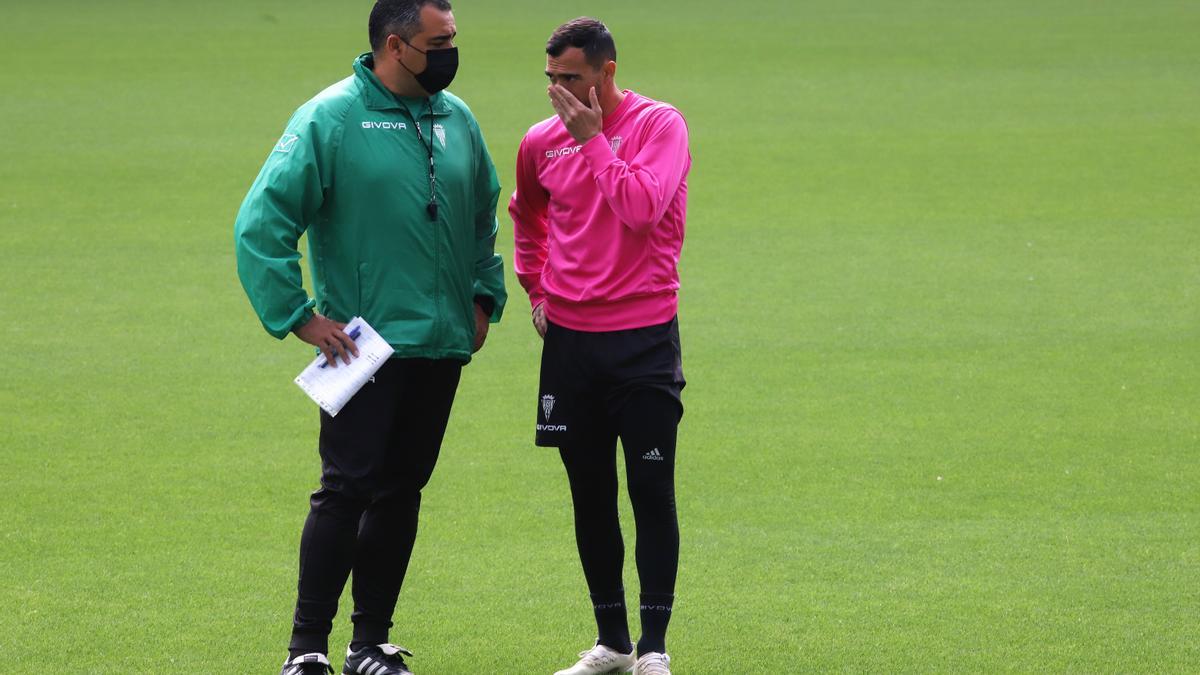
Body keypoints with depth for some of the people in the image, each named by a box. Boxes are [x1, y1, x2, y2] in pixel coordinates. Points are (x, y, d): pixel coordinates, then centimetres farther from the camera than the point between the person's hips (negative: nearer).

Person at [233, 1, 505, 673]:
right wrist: (300, 316, -13)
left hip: (442, 345, 6)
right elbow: (261, 224, -11)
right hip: (365, 346, -6)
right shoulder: (330, 119, -9)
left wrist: (484, 295, 17)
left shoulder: (456, 119, 10)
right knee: (347, 490, -11)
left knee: (401, 492, 10)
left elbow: (485, 215, 27)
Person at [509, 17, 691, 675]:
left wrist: (594, 140, -16)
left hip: (642, 336, -4)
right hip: (568, 335, 4)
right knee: (590, 494, 8)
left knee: (651, 491, -4)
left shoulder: (658, 125, -7)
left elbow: (641, 208, -23)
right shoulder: (542, 141, 7)